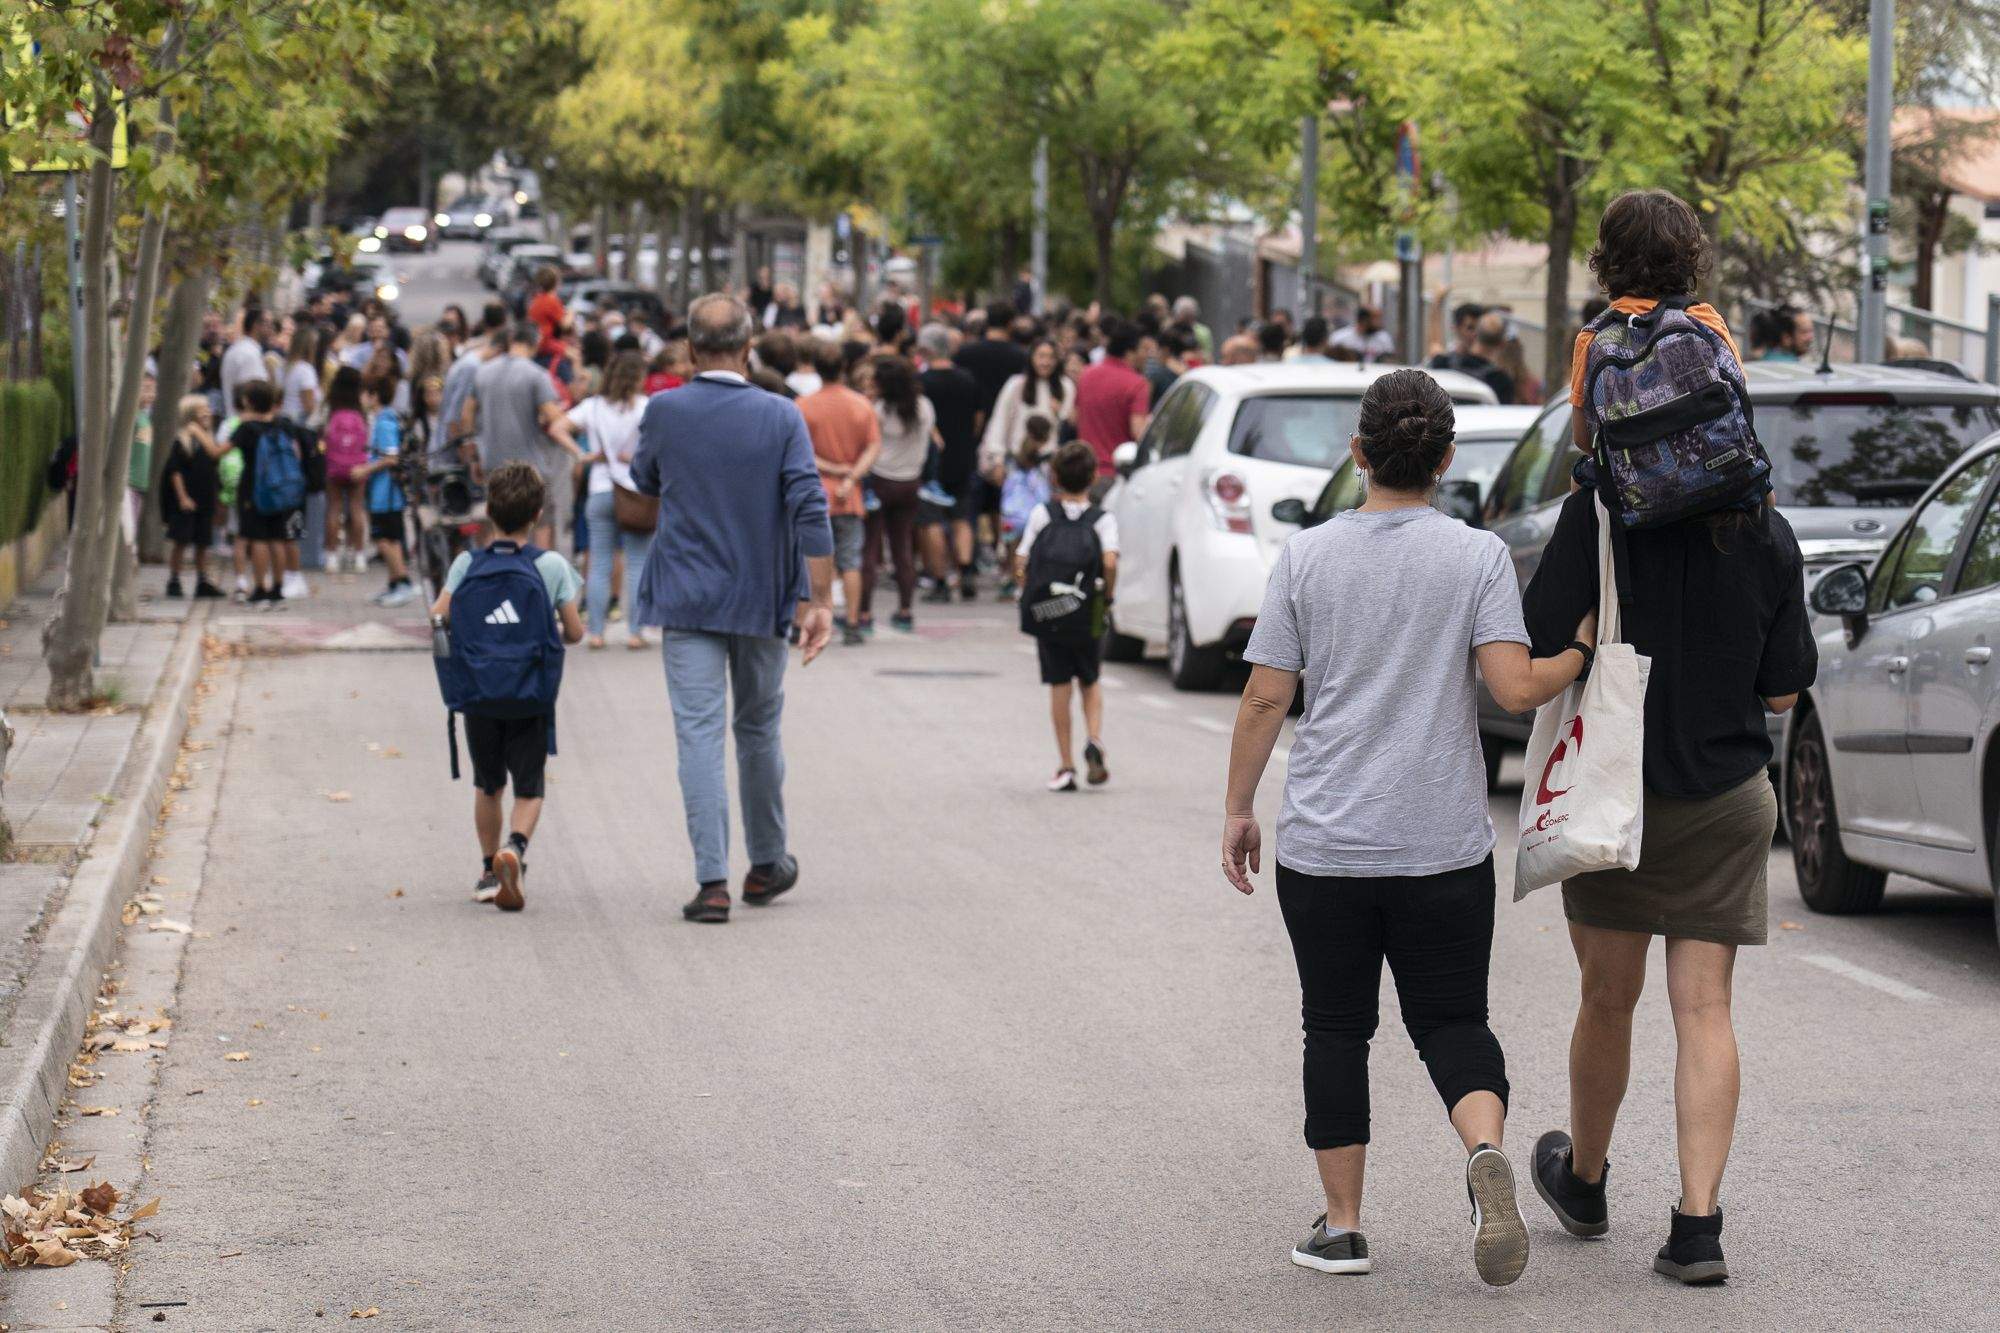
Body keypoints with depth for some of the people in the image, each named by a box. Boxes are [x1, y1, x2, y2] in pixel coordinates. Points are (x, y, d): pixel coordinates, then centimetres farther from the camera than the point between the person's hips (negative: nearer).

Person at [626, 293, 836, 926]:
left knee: (699, 736, -3)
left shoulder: (663, 412, -5)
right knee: (759, 730, 17)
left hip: (686, 599, -1)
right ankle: (767, 865, 29)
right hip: (761, 600, 1)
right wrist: (820, 602, -8)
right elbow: (810, 510, -11)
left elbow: (645, 482, 13)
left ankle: (712, 881, -12)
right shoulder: (781, 416, -6)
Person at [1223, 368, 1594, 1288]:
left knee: (1336, 1030, 11)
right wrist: (1582, 650, 7)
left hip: (1323, 845, 0)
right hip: (1444, 845, 0)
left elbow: (1265, 700, -1)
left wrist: (1237, 808, 9)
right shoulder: (1478, 557, -4)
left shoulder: (1306, 557, -1)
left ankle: (1341, 1226, 13)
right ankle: (1485, 1151, -20)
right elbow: (1516, 688, -12)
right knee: (1451, 1020, 9)